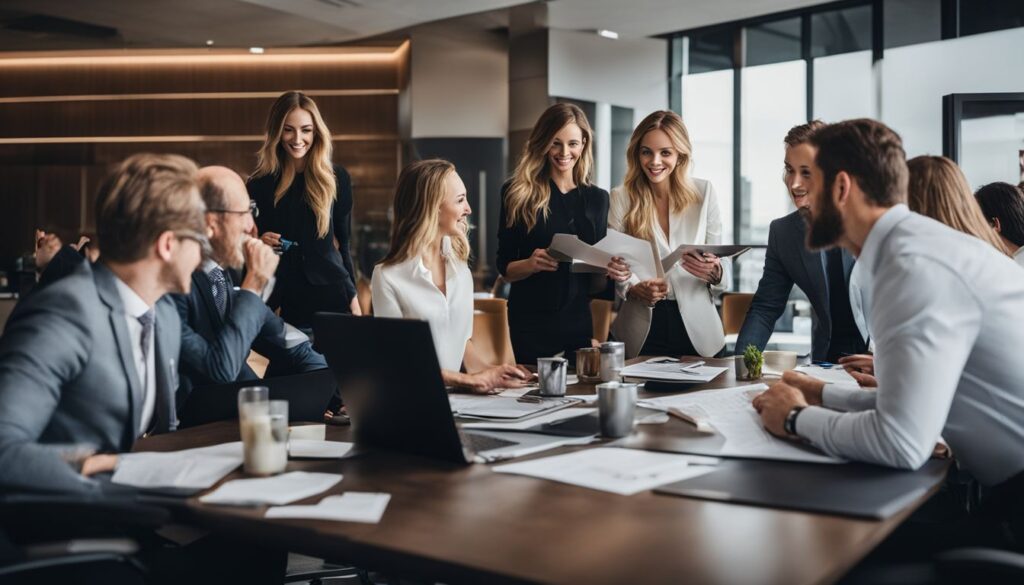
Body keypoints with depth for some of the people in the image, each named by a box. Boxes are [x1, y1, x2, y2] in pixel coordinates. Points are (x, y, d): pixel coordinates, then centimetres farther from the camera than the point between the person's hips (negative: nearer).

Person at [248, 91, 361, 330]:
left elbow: (343, 242, 6)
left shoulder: (336, 178, 1)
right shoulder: (259, 183, 3)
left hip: (330, 294, -1)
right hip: (279, 299, 1)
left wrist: (352, 297, 5)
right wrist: (258, 243, -10)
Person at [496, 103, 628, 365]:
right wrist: (531, 264, -20)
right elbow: (504, 267, -1)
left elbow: (595, 285, 10)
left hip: (579, 322, 3)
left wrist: (611, 272, -10)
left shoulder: (597, 198, 7)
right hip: (531, 323, -3)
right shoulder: (518, 193, -2)